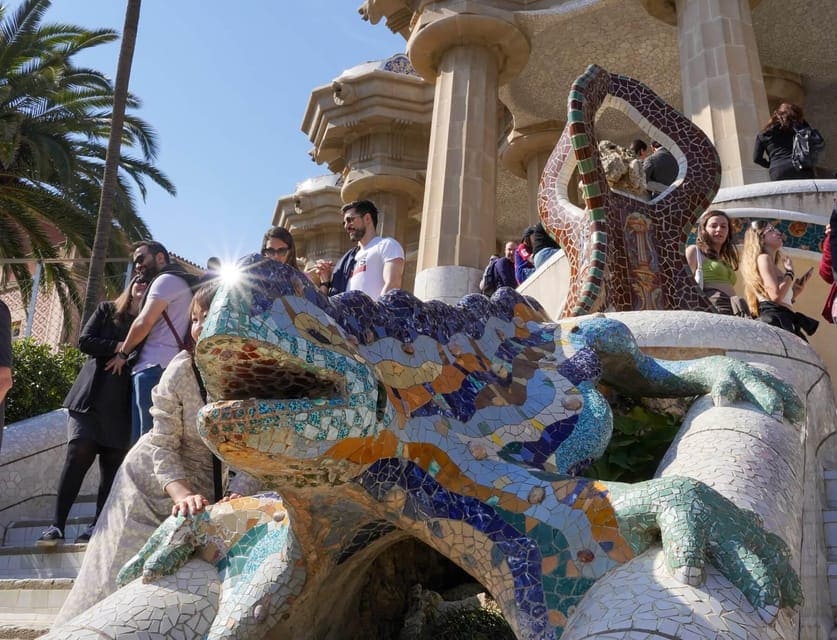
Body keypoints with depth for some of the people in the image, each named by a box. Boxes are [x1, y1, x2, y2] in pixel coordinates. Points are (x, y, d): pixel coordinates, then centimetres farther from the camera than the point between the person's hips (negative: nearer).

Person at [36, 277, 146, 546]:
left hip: (122, 401, 1)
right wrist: (119, 347, -8)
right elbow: (85, 341, 2)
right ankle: (56, 525, -13)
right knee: (79, 453, -13)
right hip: (92, 395, -1)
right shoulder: (107, 310, 13)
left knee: (113, 462, -3)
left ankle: (98, 526, -1)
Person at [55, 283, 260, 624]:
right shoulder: (183, 369, -22)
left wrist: (236, 495, -38)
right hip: (151, 483, -1)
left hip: (203, 491, 1)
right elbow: (163, 444, -19)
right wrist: (181, 493, -35)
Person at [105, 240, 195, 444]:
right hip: (171, 370, 10)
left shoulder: (166, 279, 0)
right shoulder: (181, 282, 30)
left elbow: (144, 322, -9)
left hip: (155, 368, -9)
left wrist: (122, 354, 4)